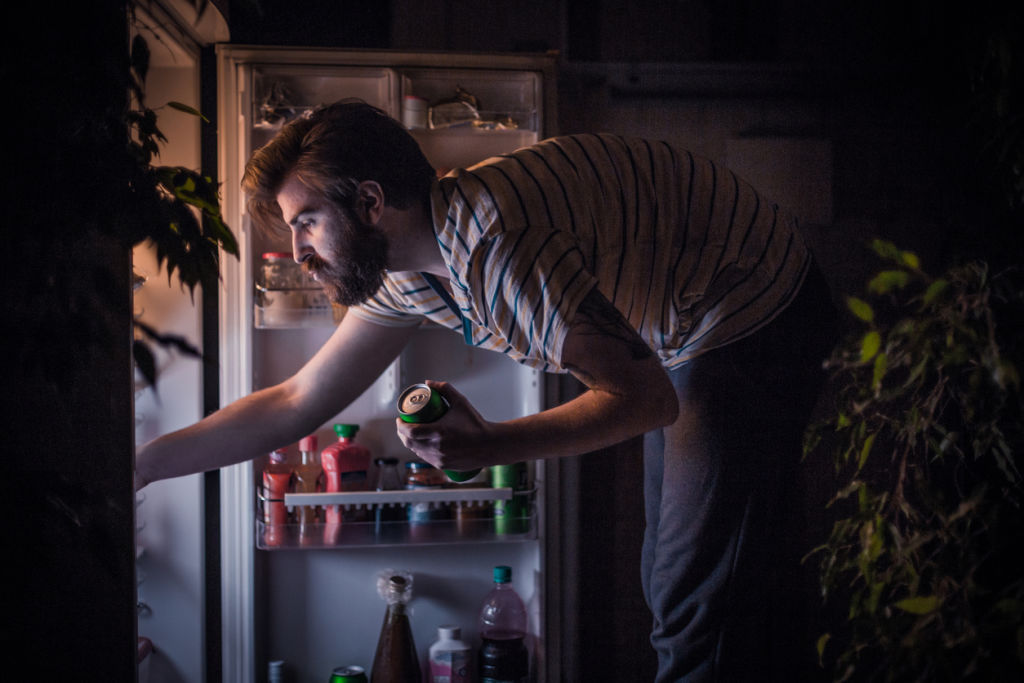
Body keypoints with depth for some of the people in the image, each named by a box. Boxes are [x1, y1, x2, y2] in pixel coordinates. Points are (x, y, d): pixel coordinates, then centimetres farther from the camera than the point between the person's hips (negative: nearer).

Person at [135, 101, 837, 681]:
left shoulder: (496, 239, -32)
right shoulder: (405, 273, -3)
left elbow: (642, 397, -29)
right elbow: (295, 405, 5)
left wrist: (493, 445, -38)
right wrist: (141, 463, 3)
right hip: (682, 337, 9)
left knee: (699, 598, -13)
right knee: (672, 580, 14)